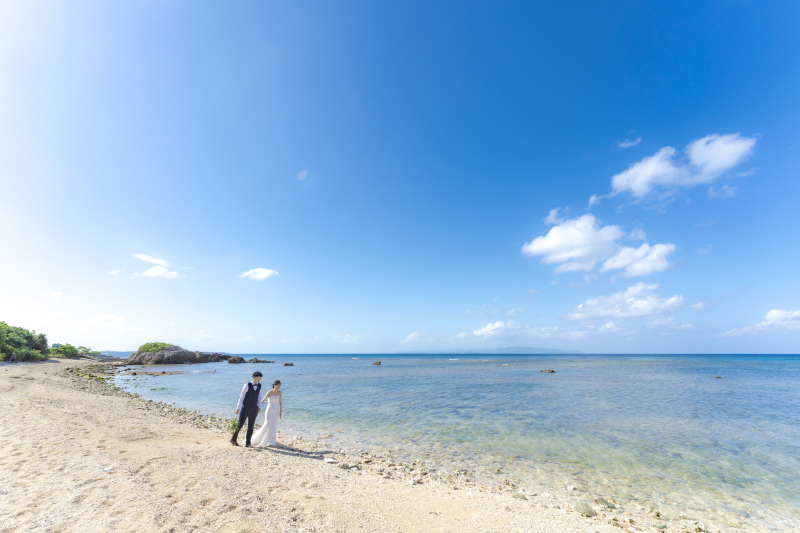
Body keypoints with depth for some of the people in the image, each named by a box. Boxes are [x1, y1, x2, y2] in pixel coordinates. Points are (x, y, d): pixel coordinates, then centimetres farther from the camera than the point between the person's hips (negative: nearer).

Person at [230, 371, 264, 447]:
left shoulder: (259, 386, 3)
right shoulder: (247, 385, -11)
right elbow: (241, 397, -7)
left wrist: (259, 407, 6)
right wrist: (238, 408, -7)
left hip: (254, 409, 4)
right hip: (245, 408, -4)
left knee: (251, 426, 5)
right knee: (239, 424, 3)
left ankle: (247, 443, 15)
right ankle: (233, 439, 26)